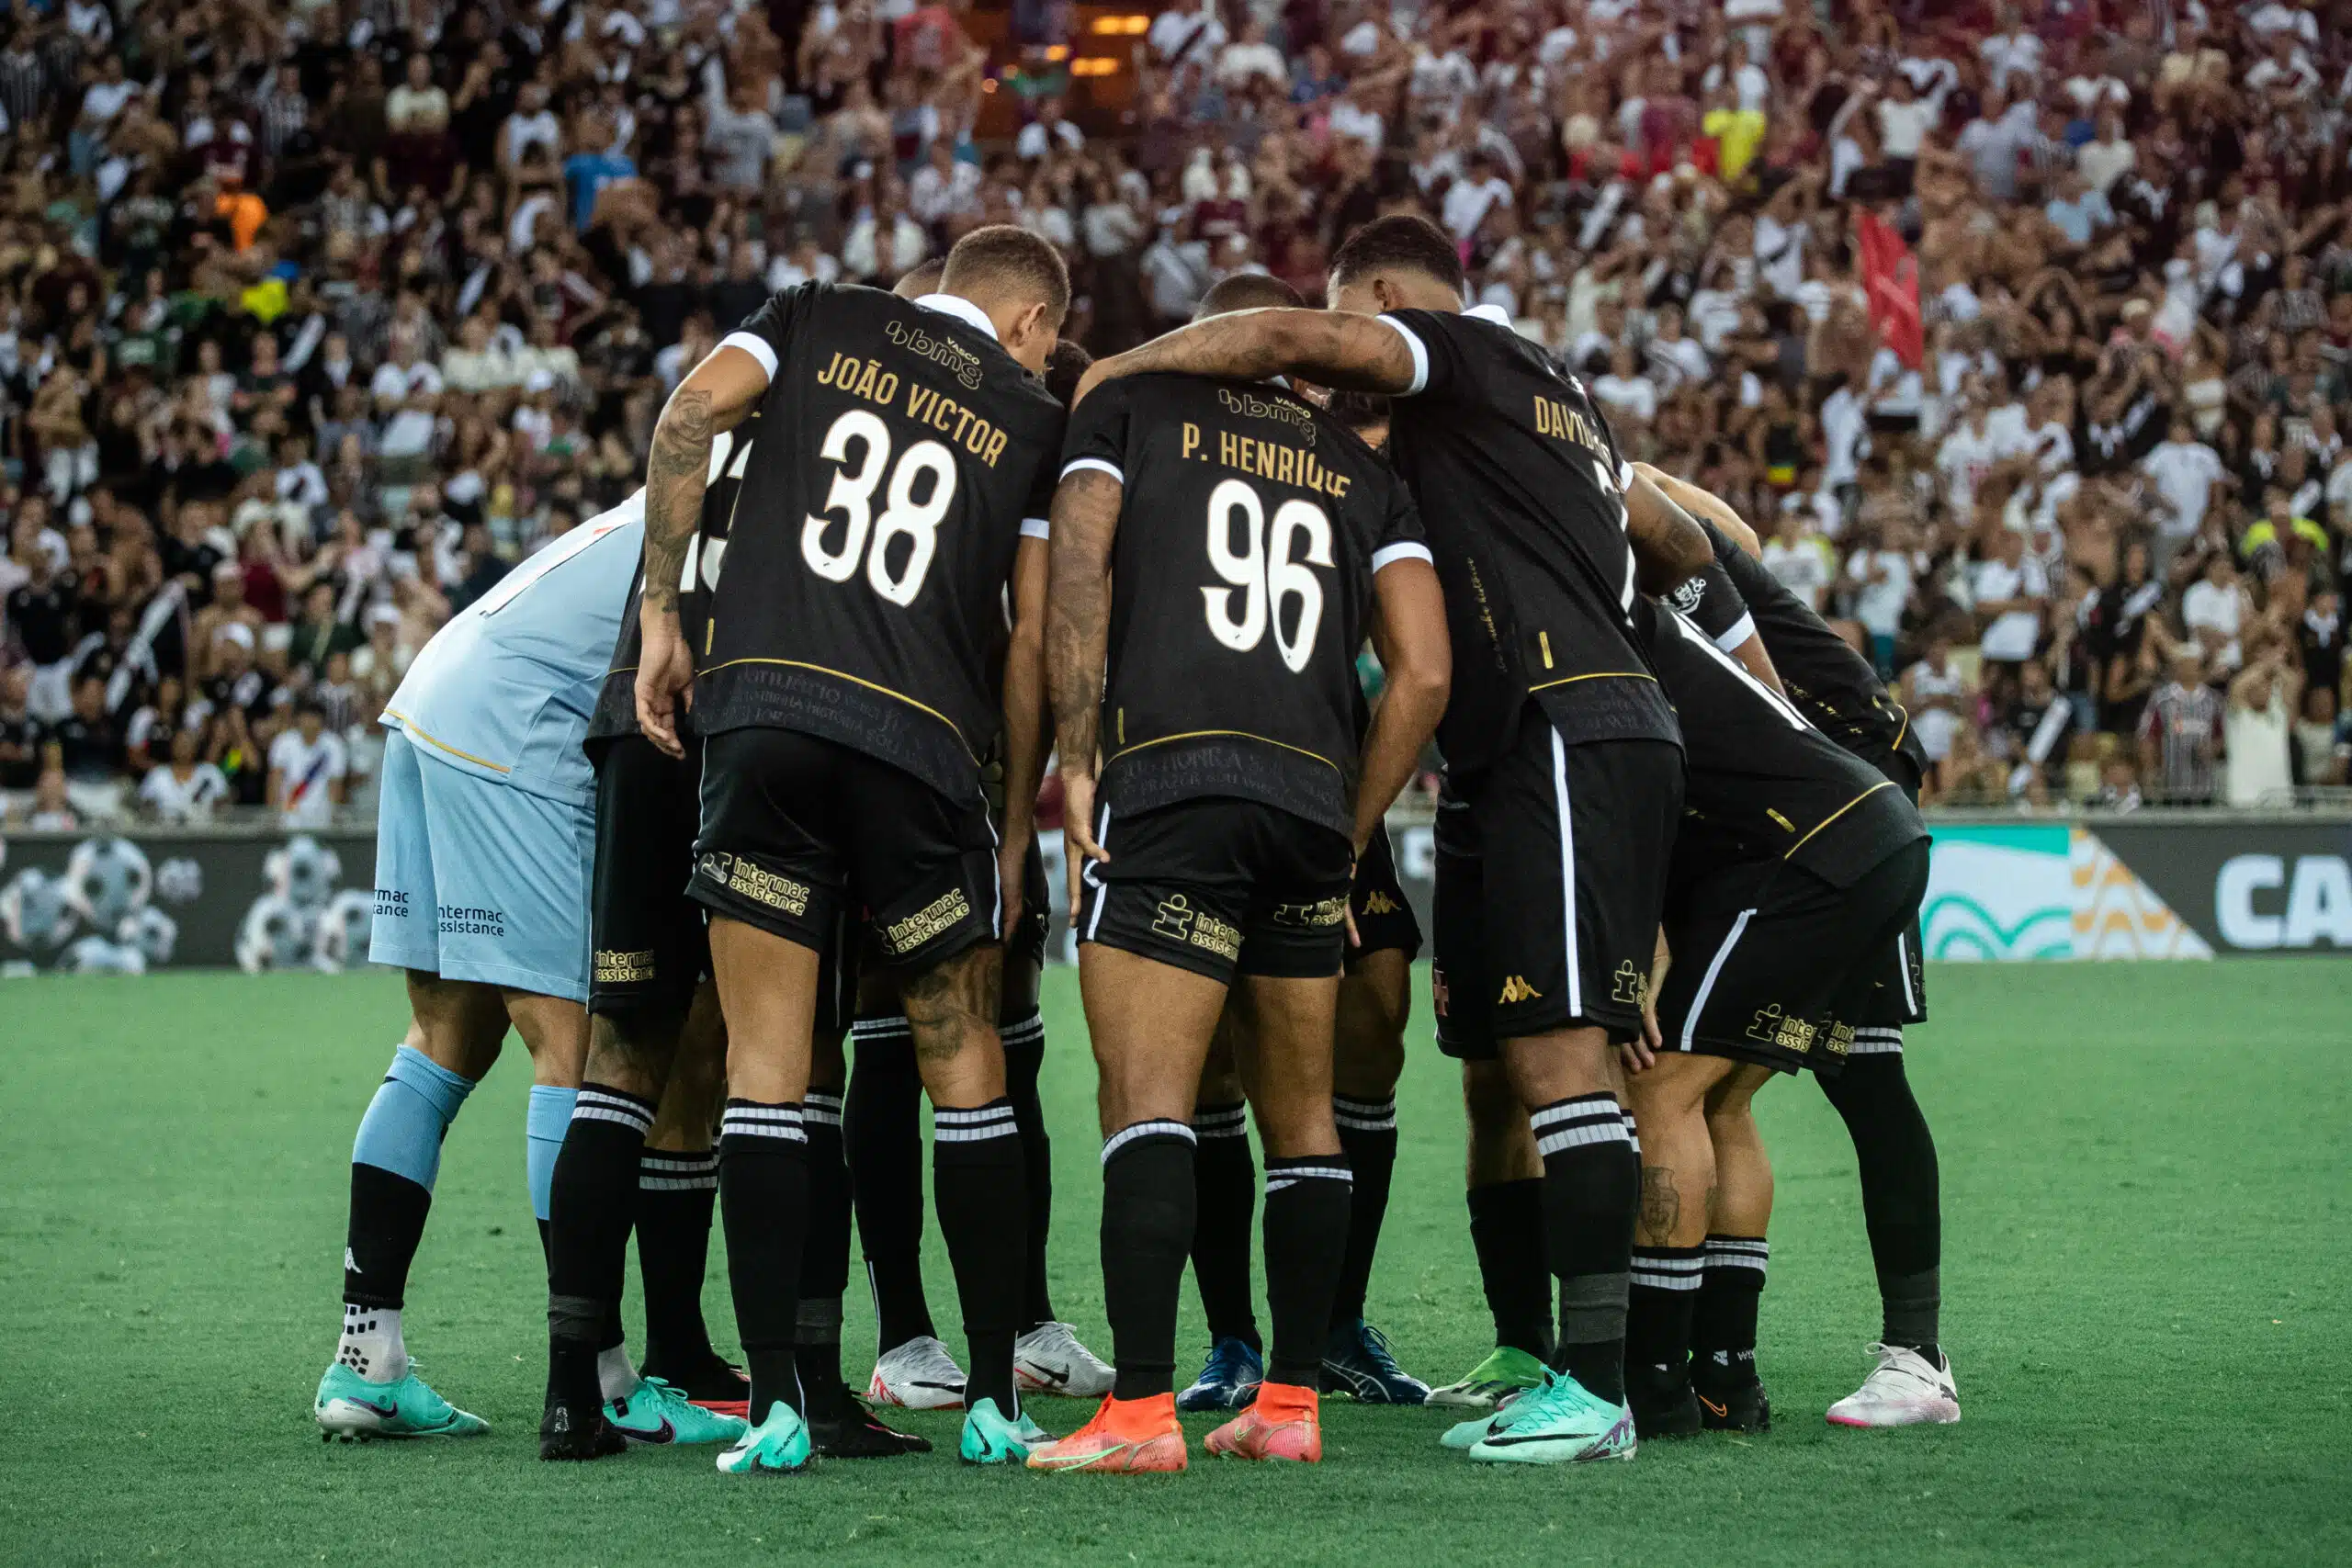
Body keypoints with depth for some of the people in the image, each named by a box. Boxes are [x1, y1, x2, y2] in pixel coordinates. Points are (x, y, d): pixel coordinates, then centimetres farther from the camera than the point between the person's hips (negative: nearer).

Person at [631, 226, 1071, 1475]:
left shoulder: (821, 319, 17)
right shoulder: (1033, 421, 15)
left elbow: (696, 407, -1)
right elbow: (1033, 643, 10)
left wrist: (661, 613, 3)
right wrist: (1019, 820, 18)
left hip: (763, 702, 0)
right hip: (923, 737, 0)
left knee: (765, 1061, 2)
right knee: (963, 1061, 12)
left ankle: (775, 1406, -4)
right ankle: (995, 1399, 12)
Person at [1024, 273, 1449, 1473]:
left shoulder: (1130, 405, 16)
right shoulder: (1360, 472, 23)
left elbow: (1074, 575, 0)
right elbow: (1424, 673, 13)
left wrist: (1075, 761, 0)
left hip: (1167, 782, -4)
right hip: (1315, 796, 4)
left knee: (1146, 1102, -10)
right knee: (1300, 1115, 14)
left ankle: (1141, 1409, -19)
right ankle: (1291, 1403, 14)